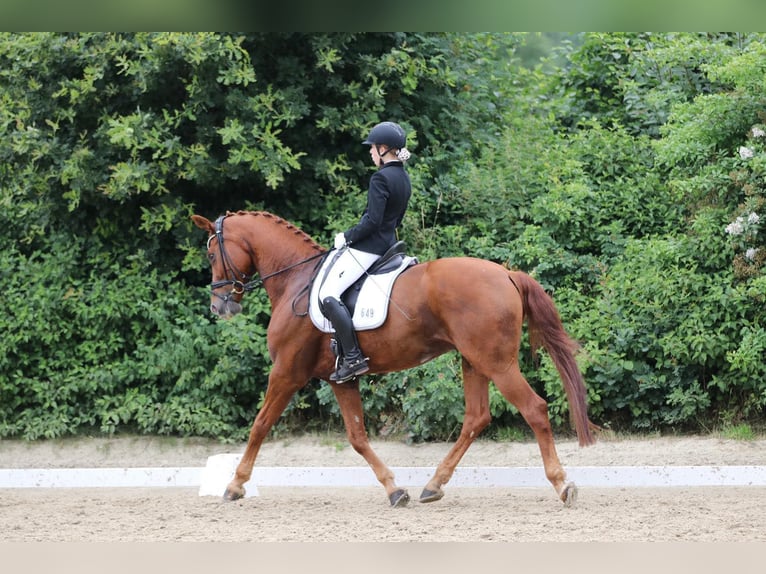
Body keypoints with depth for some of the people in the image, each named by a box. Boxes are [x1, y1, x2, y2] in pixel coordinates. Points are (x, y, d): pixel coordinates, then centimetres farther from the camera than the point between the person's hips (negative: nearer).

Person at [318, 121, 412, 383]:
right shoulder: (404, 178, 12)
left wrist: (347, 236, -9)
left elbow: (372, 221, -23)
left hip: (368, 247, -11)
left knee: (328, 294, -13)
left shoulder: (380, 178, -18)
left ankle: (353, 358, -18)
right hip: (388, 242, 11)